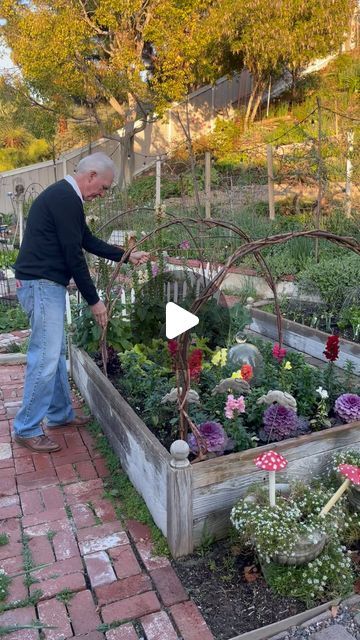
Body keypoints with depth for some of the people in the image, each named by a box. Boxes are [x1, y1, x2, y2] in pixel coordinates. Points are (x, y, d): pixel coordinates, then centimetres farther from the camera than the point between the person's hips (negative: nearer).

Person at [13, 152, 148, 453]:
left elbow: (88, 241, 23)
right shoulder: (66, 199, -16)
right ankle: (27, 429, 4)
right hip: (42, 284, -11)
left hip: (46, 283, 11)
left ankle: (60, 414, 27)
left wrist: (126, 256, 21)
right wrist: (94, 300, -12)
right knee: (45, 357, -7)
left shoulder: (64, 196, 17)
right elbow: (74, 255, -18)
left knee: (56, 352, 15)